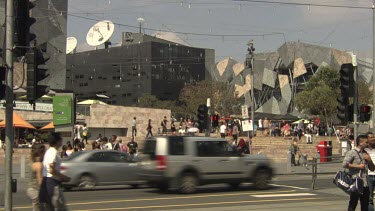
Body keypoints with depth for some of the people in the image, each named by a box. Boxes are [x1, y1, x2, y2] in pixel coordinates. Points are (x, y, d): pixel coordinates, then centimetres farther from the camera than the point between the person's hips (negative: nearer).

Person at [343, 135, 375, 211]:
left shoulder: (365, 154, 19)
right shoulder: (352, 152, -5)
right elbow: (344, 164, -18)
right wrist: (358, 166, -14)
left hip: (365, 184, 7)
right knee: (352, 204, -3)